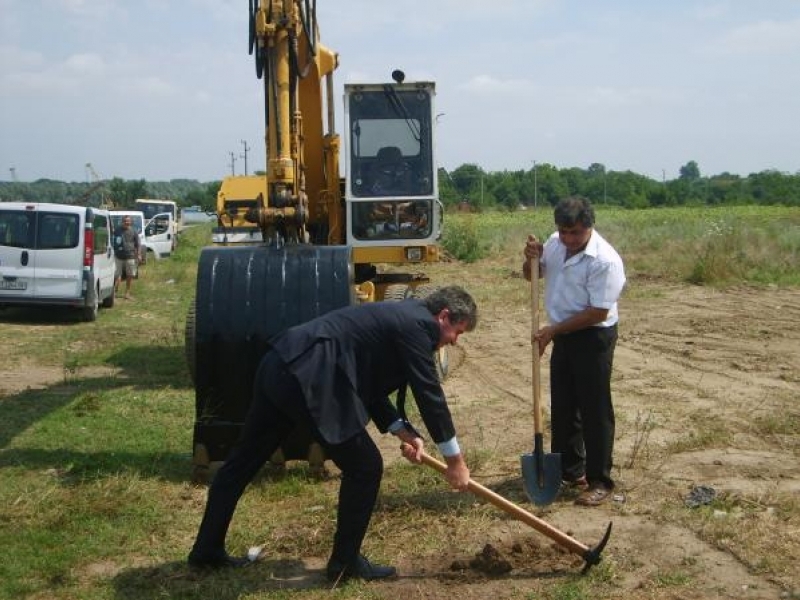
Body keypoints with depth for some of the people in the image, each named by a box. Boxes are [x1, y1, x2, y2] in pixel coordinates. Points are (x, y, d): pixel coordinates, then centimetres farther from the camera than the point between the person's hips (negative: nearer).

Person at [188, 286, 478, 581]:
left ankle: (207, 550, 32)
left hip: (281, 364, 11)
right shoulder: (417, 324, -5)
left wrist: (402, 431, 16)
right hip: (306, 379, -11)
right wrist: (455, 459, 2)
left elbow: (369, 383, 26)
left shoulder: (399, 316, 23)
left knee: (242, 461, 19)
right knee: (365, 466, 2)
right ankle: (345, 561, 16)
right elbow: (429, 393, -6)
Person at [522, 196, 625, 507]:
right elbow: (532, 275, 16)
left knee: (595, 410, -1)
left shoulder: (604, 260, -23)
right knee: (562, 407, 15)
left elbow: (598, 312, -24)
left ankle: (599, 481, 7)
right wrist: (531, 259, -8)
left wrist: (554, 330, -20)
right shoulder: (555, 243, 0)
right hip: (563, 336, 8)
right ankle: (570, 470, 30)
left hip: (593, 338, -8)